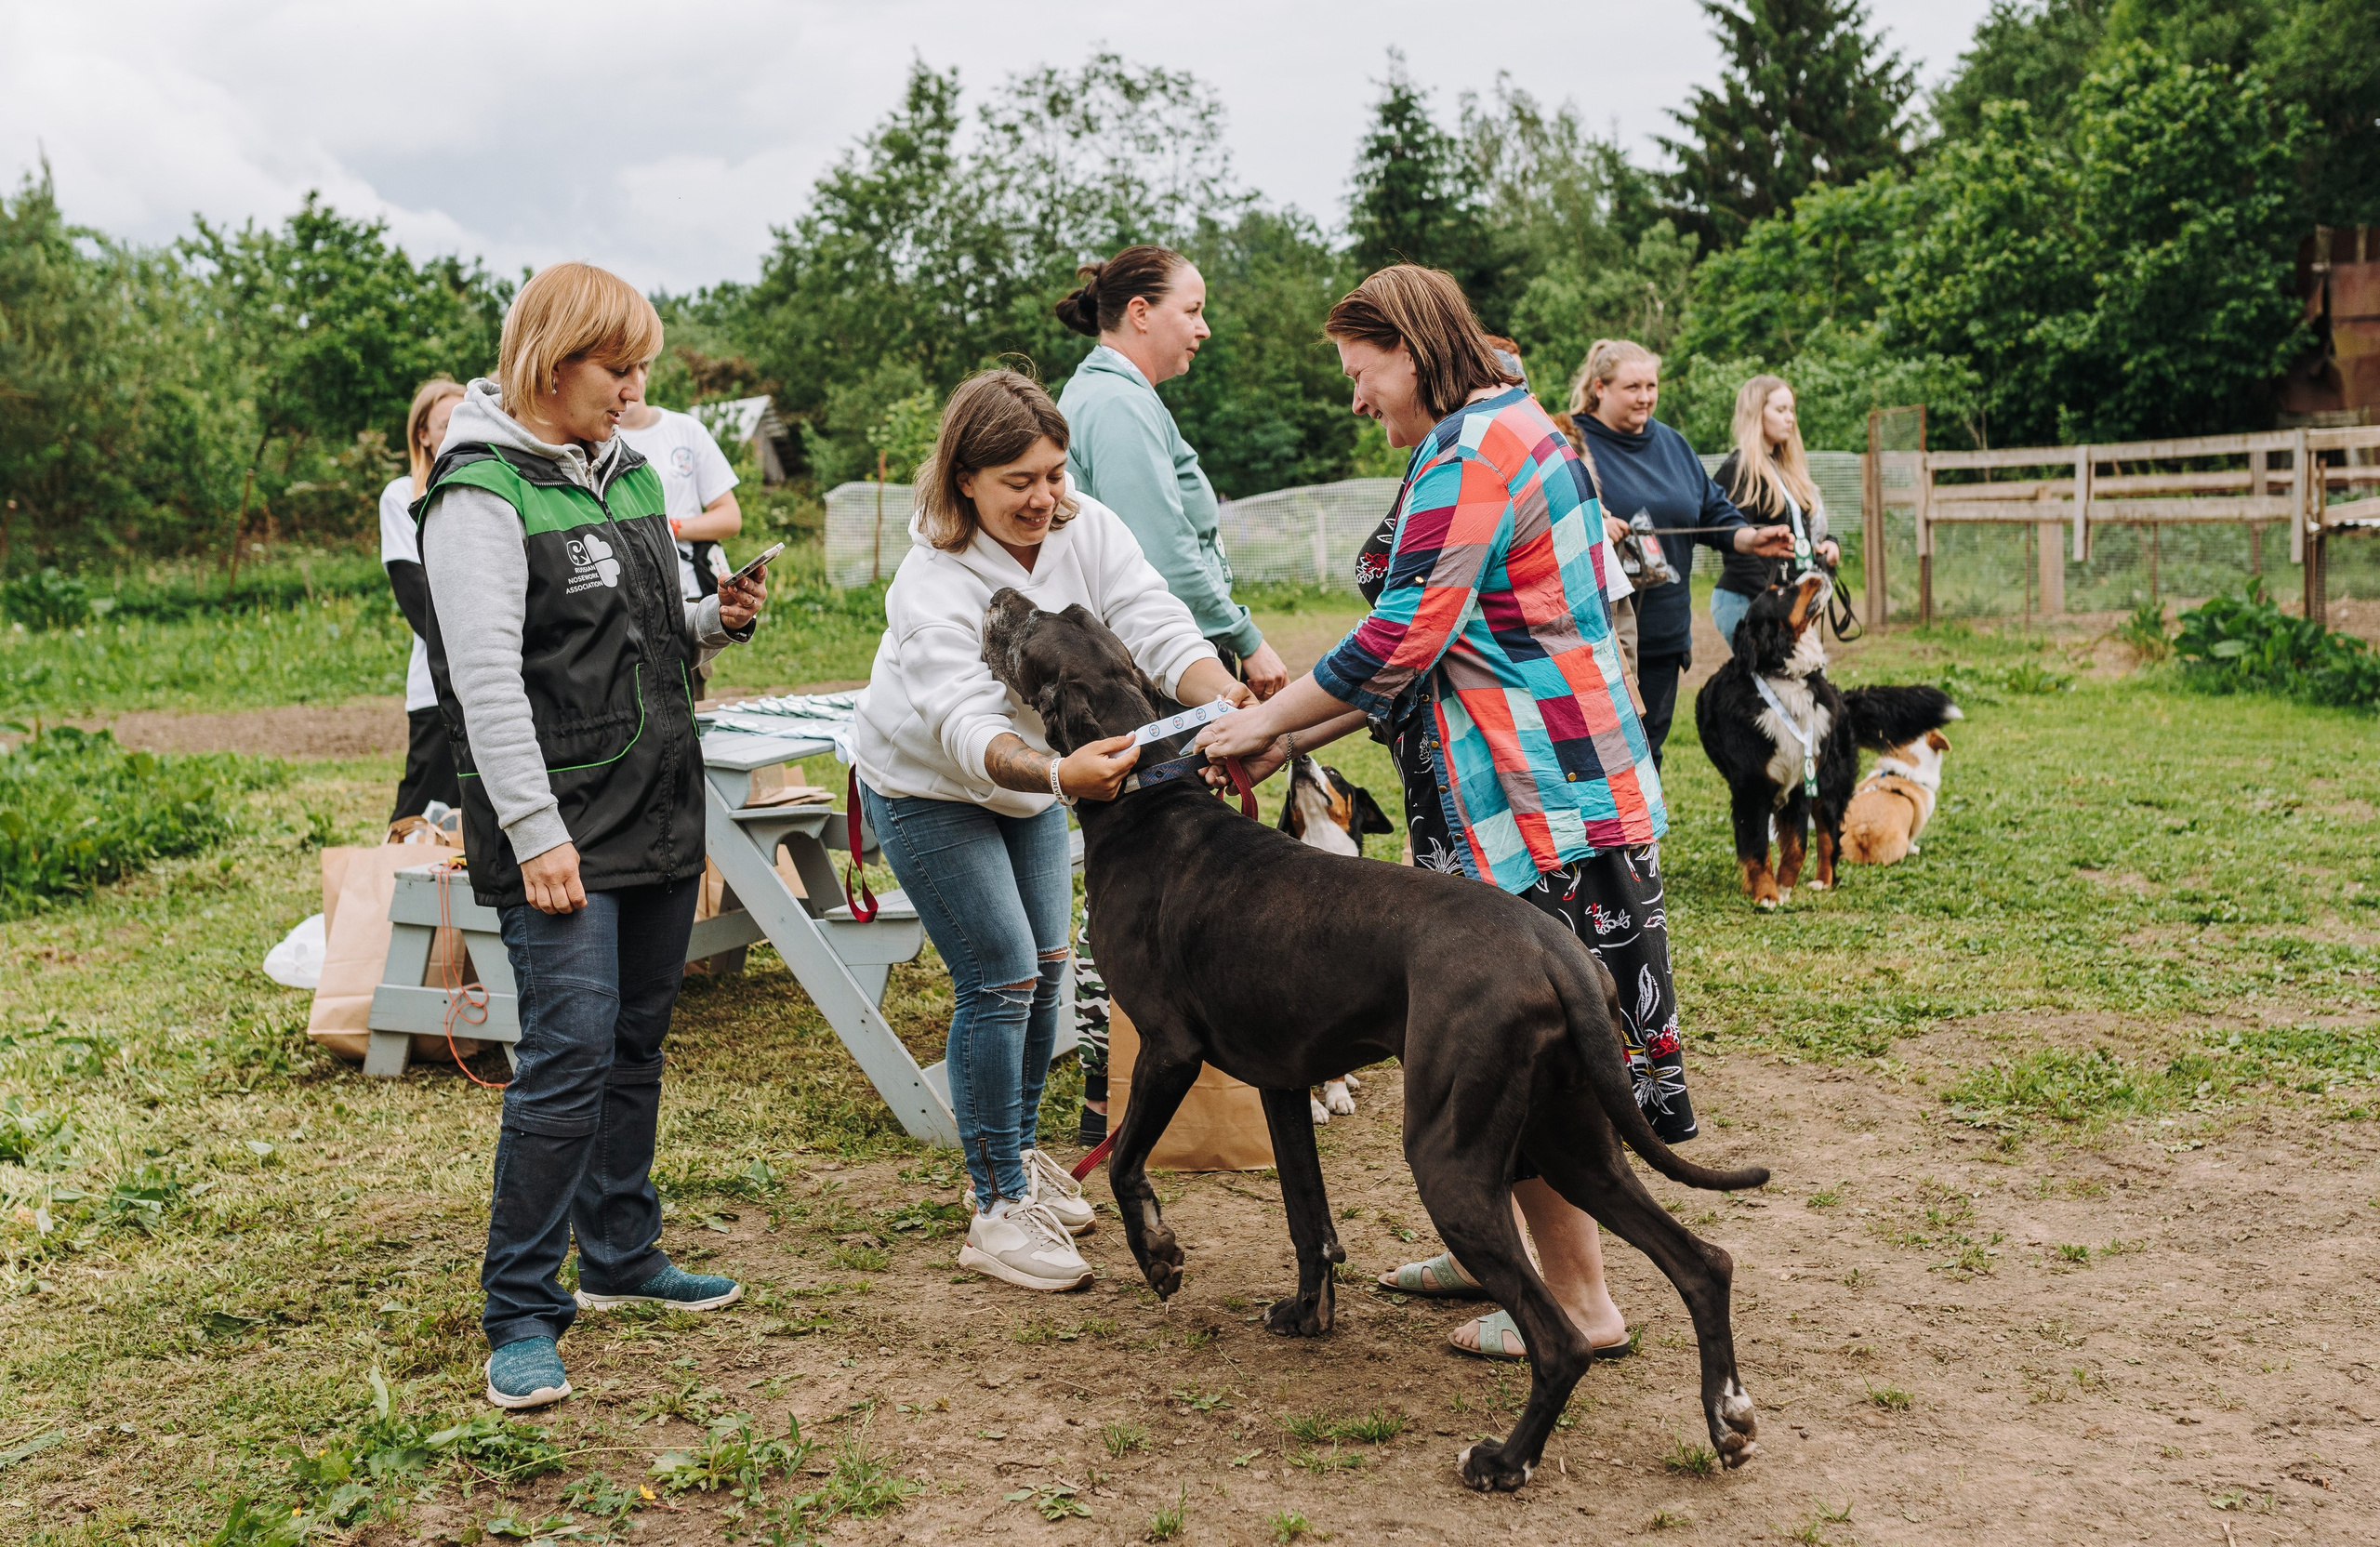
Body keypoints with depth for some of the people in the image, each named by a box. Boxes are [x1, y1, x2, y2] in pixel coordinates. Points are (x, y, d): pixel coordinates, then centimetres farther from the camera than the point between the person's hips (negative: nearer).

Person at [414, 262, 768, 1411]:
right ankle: (521, 1316, -2)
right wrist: (536, 832, -23)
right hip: (558, 823, -8)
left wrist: (717, 620, 2)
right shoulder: (480, 493, -11)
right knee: (570, 1052, -11)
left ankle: (621, 1257, 29)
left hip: (657, 808, 8)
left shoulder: (629, 472, 13)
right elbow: (487, 677, -18)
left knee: (637, 1045, 14)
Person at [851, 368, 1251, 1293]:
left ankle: (1016, 1152, 31)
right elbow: (964, 729, -41)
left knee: (1045, 965, 11)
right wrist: (1061, 773, -59)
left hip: (1037, 777, 6)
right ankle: (998, 1209, -4)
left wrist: (1231, 707, -45)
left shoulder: (1087, 530, -16)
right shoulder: (933, 582, -30)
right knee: (1000, 977, -12)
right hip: (930, 791, -6)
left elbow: (1159, 629, -26)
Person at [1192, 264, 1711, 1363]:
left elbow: (1405, 637, -20)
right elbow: (1441, 648, 19)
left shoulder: (1473, 451, -13)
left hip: (1534, 797, -10)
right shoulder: (1516, 431, 20)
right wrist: (1294, 737, 14)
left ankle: (1581, 1304, 6)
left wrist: (1268, 721, -7)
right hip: (1555, 778, 10)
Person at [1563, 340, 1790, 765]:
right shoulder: (1572, 442, -7)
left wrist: (1751, 539, 2)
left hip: (1664, 634, 7)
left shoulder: (1671, 443, 15)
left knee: (1647, 746, 14)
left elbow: (1712, 511, 19)